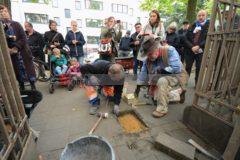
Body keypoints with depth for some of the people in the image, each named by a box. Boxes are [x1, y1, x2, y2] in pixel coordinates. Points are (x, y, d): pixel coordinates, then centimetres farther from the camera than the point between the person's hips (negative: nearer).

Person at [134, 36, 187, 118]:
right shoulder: (148, 59, -10)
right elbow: (143, 73, -3)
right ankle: (179, 92, 21)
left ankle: (162, 108, -19)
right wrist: (138, 88, 0)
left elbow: (177, 68, -28)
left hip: (176, 76, -7)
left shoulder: (170, 50, -23)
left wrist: (161, 70, -23)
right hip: (162, 78, 7)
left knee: (162, 81, -37)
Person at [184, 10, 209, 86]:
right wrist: (192, 47, -13)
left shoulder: (209, 26, 4)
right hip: (190, 51, 2)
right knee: (187, 68, 6)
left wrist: (199, 46, -19)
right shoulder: (192, 26, 11)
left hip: (201, 51, -1)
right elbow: (186, 38, 1)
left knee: (199, 69, 5)